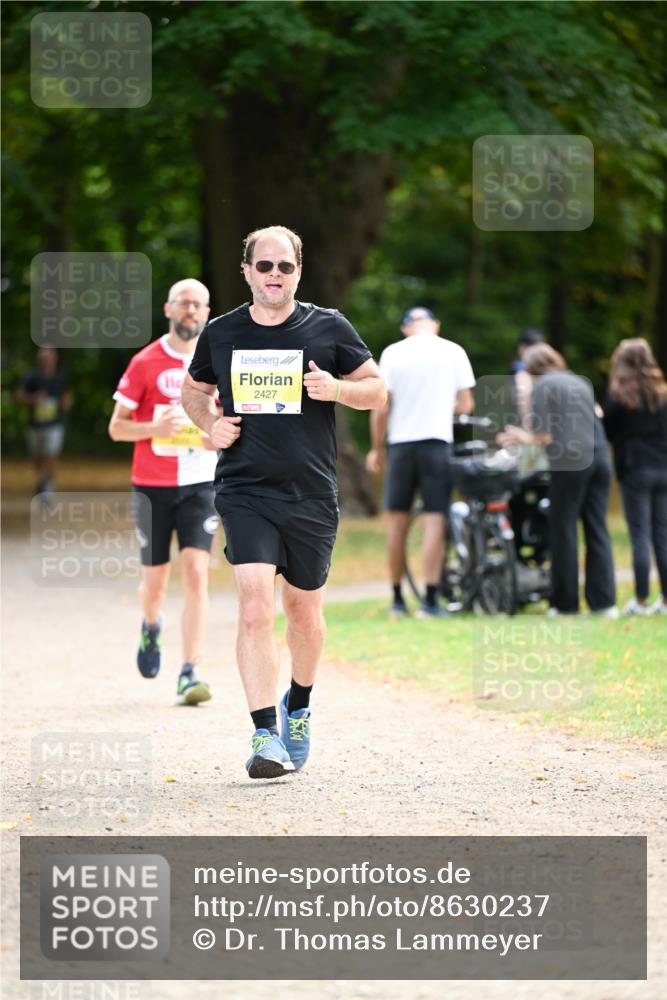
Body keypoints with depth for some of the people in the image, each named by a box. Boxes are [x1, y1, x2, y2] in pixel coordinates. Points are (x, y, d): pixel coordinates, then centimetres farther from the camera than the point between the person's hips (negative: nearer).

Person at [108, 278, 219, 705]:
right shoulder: (145, 363, -2)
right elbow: (117, 426, -1)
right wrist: (154, 428, -20)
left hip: (200, 484, 1)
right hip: (152, 485, 0)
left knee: (197, 573, -14)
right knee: (155, 579, 8)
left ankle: (189, 674, -15)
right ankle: (152, 627, 44)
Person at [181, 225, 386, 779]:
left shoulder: (328, 328, 1)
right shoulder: (222, 333, 5)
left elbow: (377, 390, 8)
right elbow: (194, 390, 23)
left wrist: (335, 388, -13)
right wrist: (210, 425, 2)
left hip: (311, 495, 1)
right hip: (244, 490, -1)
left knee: (303, 610, 12)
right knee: (255, 605, -16)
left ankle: (298, 706, 39)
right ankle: (265, 735, -18)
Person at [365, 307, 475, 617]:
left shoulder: (393, 353, -1)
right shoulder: (453, 352, 2)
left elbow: (381, 408, -2)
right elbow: (466, 405, 4)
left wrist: (376, 448, 9)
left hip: (401, 442, 0)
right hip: (438, 441, 0)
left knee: (397, 522, 10)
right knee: (434, 521, -3)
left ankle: (397, 598, 14)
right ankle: (431, 599, -10)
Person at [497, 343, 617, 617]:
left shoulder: (542, 385, 1)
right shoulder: (580, 383, 21)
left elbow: (543, 434, -6)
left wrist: (525, 438, 15)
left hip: (570, 461, -6)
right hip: (599, 456, 6)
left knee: (563, 531, 2)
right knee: (597, 530, 7)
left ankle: (566, 603, 3)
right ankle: (604, 602, 2)